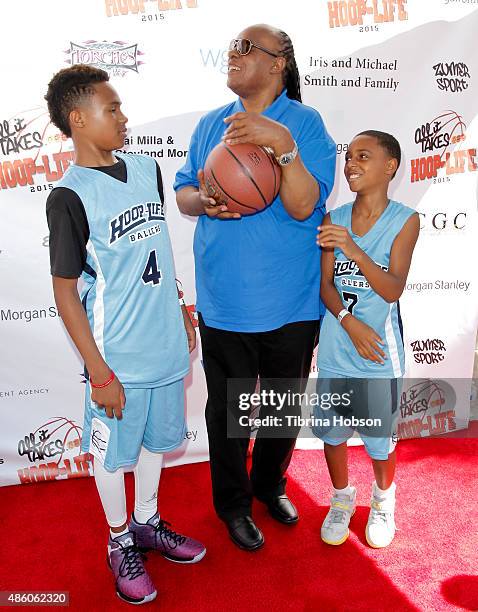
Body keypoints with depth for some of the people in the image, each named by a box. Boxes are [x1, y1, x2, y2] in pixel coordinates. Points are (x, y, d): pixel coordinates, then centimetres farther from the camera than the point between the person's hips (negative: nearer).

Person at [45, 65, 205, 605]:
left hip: (165, 344, 6)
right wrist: (98, 371, -14)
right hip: (118, 357, -6)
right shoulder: (69, 196, -15)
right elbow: (65, 292, -13)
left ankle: (147, 524, 45)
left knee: (156, 438, 21)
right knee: (113, 450, 14)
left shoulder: (147, 169, 5)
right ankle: (120, 542, 39)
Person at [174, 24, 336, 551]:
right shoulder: (210, 125, 7)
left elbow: (303, 206, -18)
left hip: (290, 305, -1)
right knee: (227, 408, 14)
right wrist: (203, 201, -13)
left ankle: (270, 484, 46)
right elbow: (182, 193, 10)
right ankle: (233, 503, 38)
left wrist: (283, 145, -32)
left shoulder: (306, 123, -5)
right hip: (223, 303, 2)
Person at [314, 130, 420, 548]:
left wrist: (354, 251, -28)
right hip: (335, 349, 3)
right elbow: (326, 285, 0)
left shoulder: (404, 221, -7)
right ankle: (342, 498, 39)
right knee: (331, 431, 13)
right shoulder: (334, 220, 1)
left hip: (380, 352, -2)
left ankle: (383, 500, 41)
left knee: (379, 437, 10)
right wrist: (350, 322, -16)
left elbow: (393, 290, -15)